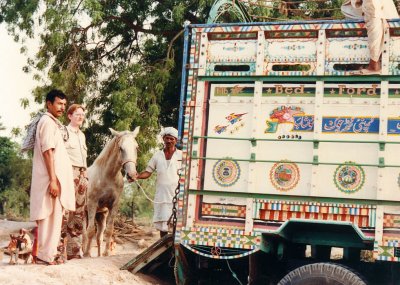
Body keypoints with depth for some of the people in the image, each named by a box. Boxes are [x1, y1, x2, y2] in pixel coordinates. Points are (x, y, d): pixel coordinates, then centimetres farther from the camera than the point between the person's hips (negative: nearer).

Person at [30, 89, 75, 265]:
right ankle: (45, 255, -1)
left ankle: (48, 253, 21)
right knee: (50, 216, -6)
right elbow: (47, 152, -19)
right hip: (51, 179, -10)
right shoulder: (47, 122, -11)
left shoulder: (54, 123, 19)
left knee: (53, 216, 14)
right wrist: (53, 180, -23)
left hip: (57, 178, 10)